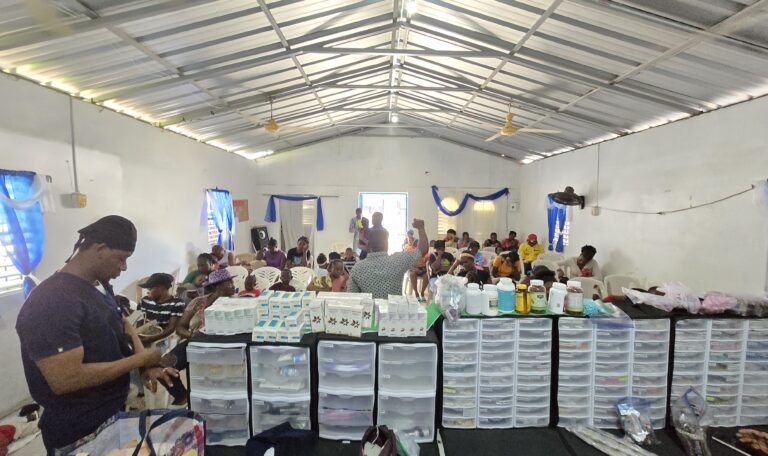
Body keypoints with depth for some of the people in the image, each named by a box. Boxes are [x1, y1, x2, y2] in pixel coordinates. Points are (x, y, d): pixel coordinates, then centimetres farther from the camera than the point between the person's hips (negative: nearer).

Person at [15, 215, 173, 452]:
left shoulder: (101, 286, 1)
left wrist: (146, 365, -6)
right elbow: (65, 379, -33)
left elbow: (120, 325, 11)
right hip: (79, 433, -8)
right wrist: (140, 359, -23)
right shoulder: (50, 303, -28)